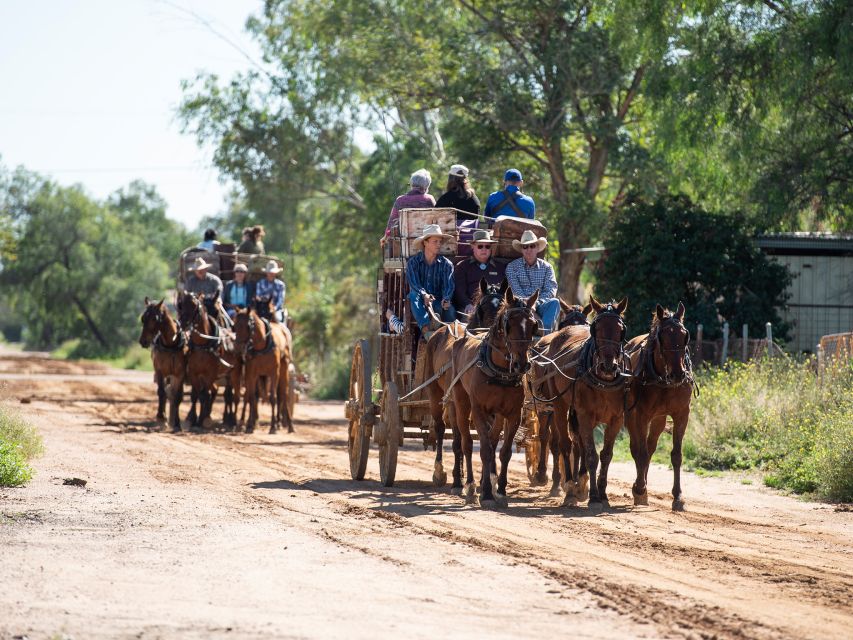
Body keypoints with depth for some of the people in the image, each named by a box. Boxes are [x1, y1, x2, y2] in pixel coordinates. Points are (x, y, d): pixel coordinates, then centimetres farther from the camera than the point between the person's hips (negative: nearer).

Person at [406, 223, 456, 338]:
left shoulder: (446, 264, 8)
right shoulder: (413, 263, 4)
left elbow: (448, 285, -7)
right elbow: (414, 283, -13)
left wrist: (446, 299, -30)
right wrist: (424, 295, -35)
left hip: (438, 303, 1)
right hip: (420, 304, -1)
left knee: (449, 309, -32)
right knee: (414, 295, -36)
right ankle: (425, 329, -53)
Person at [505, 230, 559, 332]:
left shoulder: (546, 267, 14)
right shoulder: (512, 267, 8)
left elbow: (551, 290, 1)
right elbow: (515, 290, -4)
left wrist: (537, 302, -18)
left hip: (540, 306, 2)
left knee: (554, 302, -29)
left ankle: (544, 332, -44)